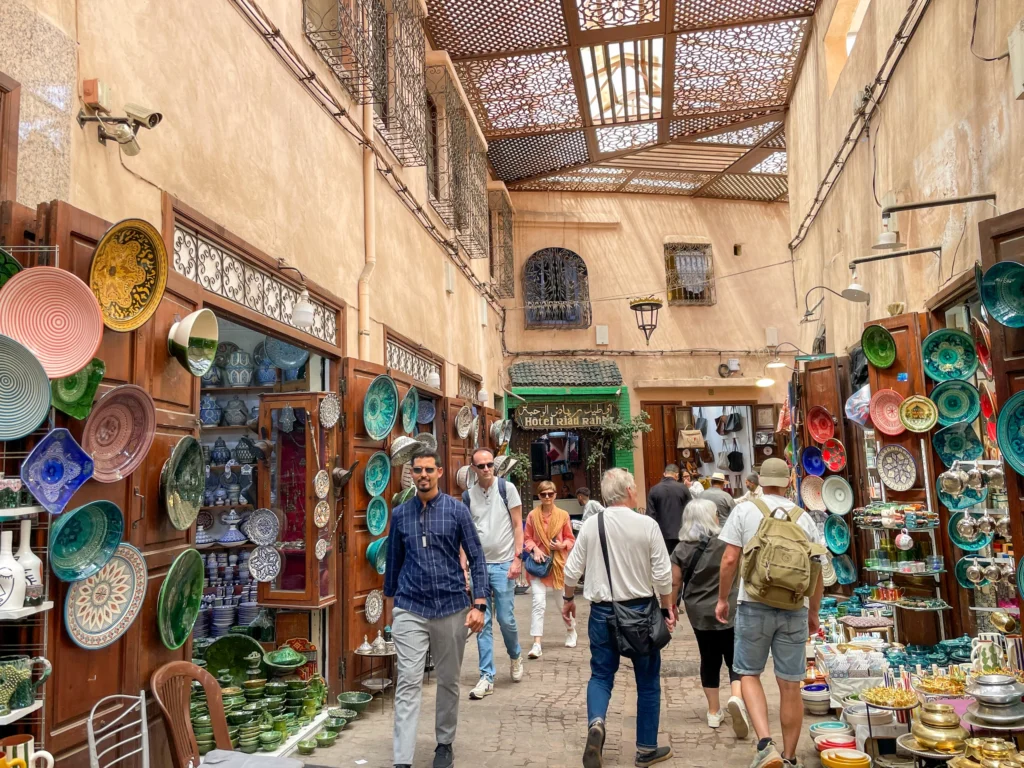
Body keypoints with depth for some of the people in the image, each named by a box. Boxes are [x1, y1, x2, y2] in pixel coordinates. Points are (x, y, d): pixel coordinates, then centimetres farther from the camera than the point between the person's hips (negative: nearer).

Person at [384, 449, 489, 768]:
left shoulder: (457, 510, -4)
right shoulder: (400, 514, 2)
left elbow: (477, 558, -3)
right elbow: (394, 561, 12)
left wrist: (479, 604, -11)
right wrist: (392, 601, 17)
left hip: (451, 607, 0)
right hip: (410, 609, 0)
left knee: (449, 681, 13)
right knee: (408, 683, -5)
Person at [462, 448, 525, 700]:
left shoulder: (506, 488, -3)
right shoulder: (468, 496, 6)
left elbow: (518, 526, -3)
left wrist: (517, 559, -10)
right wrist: (463, 567, 0)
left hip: (503, 564, -3)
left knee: (506, 618, 0)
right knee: (483, 622, 4)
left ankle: (516, 655, 31)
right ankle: (487, 677, 11)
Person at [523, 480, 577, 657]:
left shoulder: (563, 515, -3)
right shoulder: (532, 515, -4)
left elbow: (571, 538, 6)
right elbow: (527, 538, 4)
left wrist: (562, 545, -13)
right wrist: (535, 549, -14)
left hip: (558, 563, 1)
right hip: (539, 562, -1)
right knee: (538, 603, -11)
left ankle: (571, 631, 43)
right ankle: (537, 644, -8)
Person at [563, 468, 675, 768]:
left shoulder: (591, 524, -5)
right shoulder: (648, 525, -11)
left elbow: (572, 569, -1)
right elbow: (663, 574, -10)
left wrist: (568, 599, 15)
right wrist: (667, 609, 5)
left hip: (602, 612, 1)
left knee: (601, 675, 14)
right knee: (648, 681, 14)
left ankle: (595, 723, -13)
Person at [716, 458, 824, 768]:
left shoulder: (744, 510, -2)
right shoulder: (803, 517, 6)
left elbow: (729, 560, -6)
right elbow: (816, 570, 8)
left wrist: (722, 598, 7)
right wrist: (814, 611, 20)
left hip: (754, 605, -2)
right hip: (795, 608, 2)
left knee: (748, 674, 11)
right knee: (790, 685, 10)